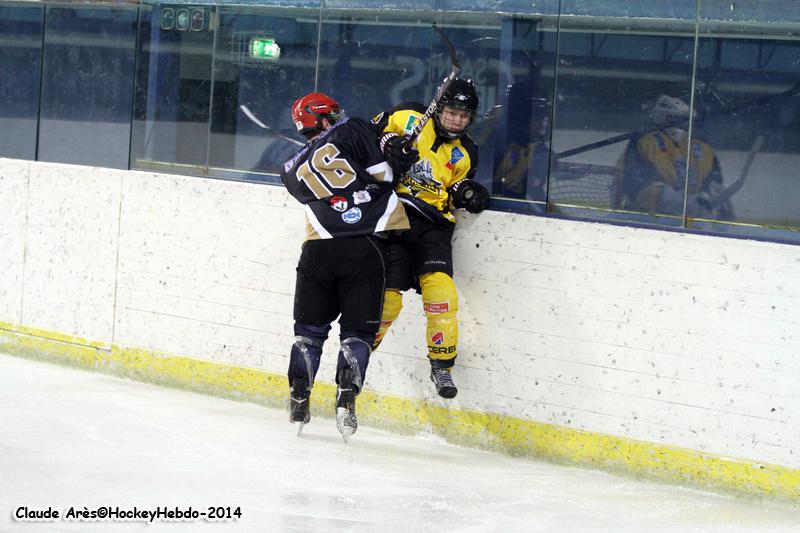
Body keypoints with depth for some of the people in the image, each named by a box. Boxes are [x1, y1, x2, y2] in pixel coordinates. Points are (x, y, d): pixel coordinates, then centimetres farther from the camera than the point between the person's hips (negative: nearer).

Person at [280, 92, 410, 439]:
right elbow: (382, 175, -1)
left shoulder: (293, 170, 19)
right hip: (365, 248, -3)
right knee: (358, 330, 4)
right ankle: (345, 401, -9)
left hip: (318, 251, 3)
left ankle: (299, 399, 14)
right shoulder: (352, 133, 5)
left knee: (309, 328, 16)